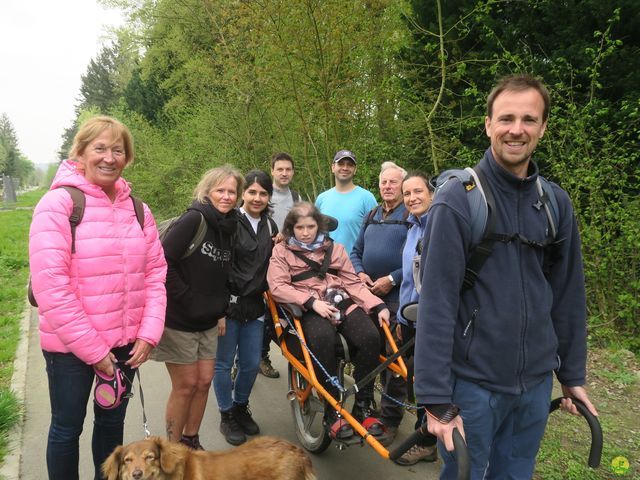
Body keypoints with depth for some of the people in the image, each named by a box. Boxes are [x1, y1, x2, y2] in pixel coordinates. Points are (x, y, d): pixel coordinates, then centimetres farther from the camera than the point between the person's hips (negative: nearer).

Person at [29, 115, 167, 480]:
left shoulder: (137, 209, 4)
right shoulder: (58, 204, -13)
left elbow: (155, 273, 4)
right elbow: (50, 286, -18)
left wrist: (149, 335, -6)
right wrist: (92, 349, -17)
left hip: (125, 343, 5)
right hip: (70, 347, -5)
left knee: (112, 423, 20)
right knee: (67, 429, 13)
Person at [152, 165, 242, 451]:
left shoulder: (229, 227, 6)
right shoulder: (193, 219, -17)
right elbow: (163, 262, -23)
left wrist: (221, 311, 9)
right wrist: (184, 297, -18)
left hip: (207, 321, 7)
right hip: (179, 319, -7)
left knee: (204, 381, 12)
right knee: (186, 385, 2)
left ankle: (191, 441, 31)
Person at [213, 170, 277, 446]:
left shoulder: (270, 226, 12)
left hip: (255, 306, 6)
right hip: (229, 304, -5)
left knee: (251, 363, 12)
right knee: (224, 363, 6)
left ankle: (241, 407, 36)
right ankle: (227, 416, 25)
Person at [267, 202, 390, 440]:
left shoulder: (334, 248, 22)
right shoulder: (282, 251, 13)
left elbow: (353, 282, 14)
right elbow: (278, 287, -3)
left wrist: (378, 306, -2)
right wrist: (312, 302, -16)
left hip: (342, 303, 3)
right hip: (309, 310, -3)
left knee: (370, 337, -27)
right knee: (323, 338, -37)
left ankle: (363, 406, -12)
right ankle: (332, 411, -24)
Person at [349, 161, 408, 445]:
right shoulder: (372, 215, 16)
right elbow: (356, 251, 19)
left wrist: (392, 279, -17)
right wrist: (359, 273, 0)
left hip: (397, 298, -6)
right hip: (367, 294, 6)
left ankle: (390, 421, 12)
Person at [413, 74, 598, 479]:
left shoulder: (557, 203, 2)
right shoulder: (458, 199, -14)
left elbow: (568, 297, 8)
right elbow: (436, 303, -17)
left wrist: (572, 375, 11)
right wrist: (436, 397, -18)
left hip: (535, 384, 5)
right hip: (472, 382, -4)